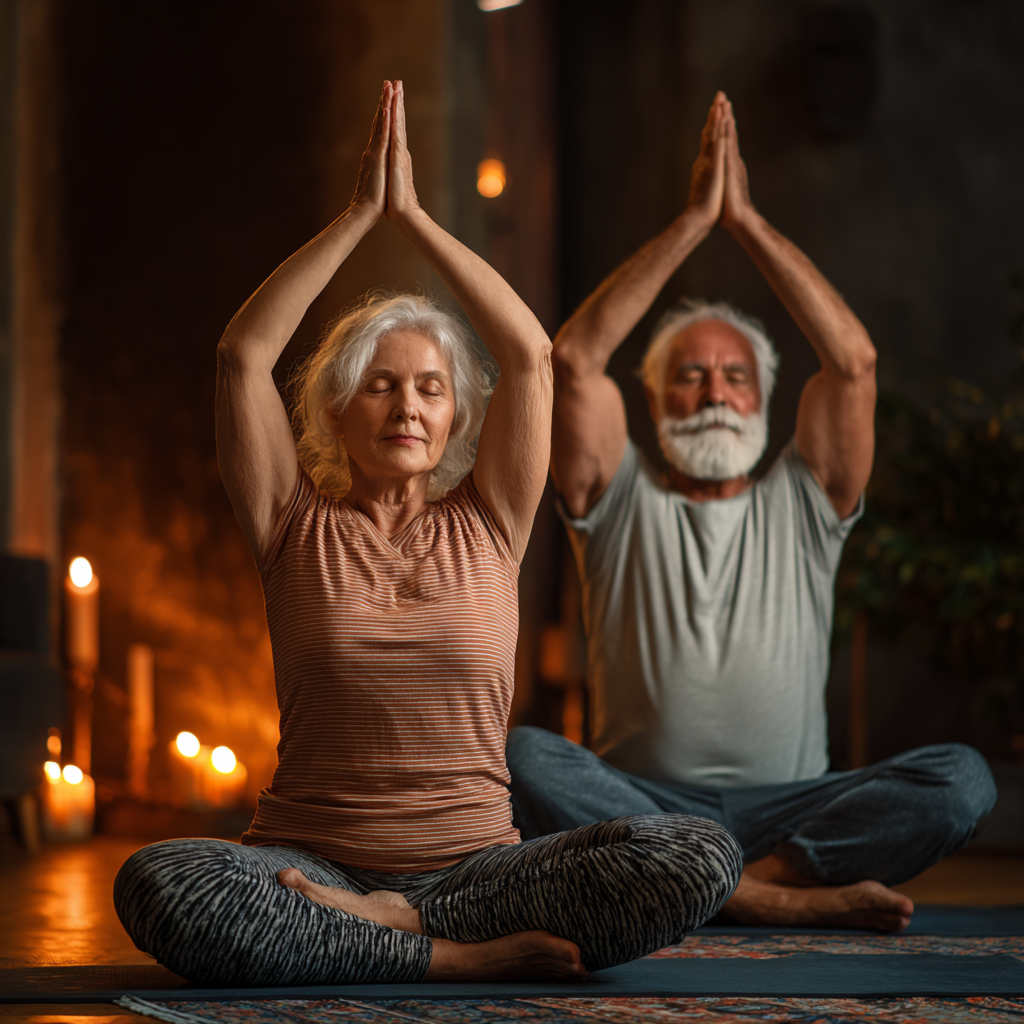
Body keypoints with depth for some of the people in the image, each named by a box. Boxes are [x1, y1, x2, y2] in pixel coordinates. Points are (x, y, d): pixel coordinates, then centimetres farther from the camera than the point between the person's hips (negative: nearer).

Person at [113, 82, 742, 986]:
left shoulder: (486, 529, 12)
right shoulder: (300, 529, 9)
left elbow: (530, 353, 3)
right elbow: (243, 356, -1)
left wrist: (413, 215, 3)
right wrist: (359, 215, -1)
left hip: (474, 866, 2)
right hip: (310, 865, -1)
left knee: (700, 858, -25)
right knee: (157, 884, -35)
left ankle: (390, 920, -19)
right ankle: (467, 956, -27)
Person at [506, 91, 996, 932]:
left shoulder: (802, 505, 17)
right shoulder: (623, 502, 14)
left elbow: (852, 360, 3)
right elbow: (574, 359, 0)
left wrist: (747, 222, 1)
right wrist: (692, 223, -1)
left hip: (786, 806, 1)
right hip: (640, 804, 0)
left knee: (960, 780, -26)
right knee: (520, 759, -34)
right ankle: (790, 898, -37)